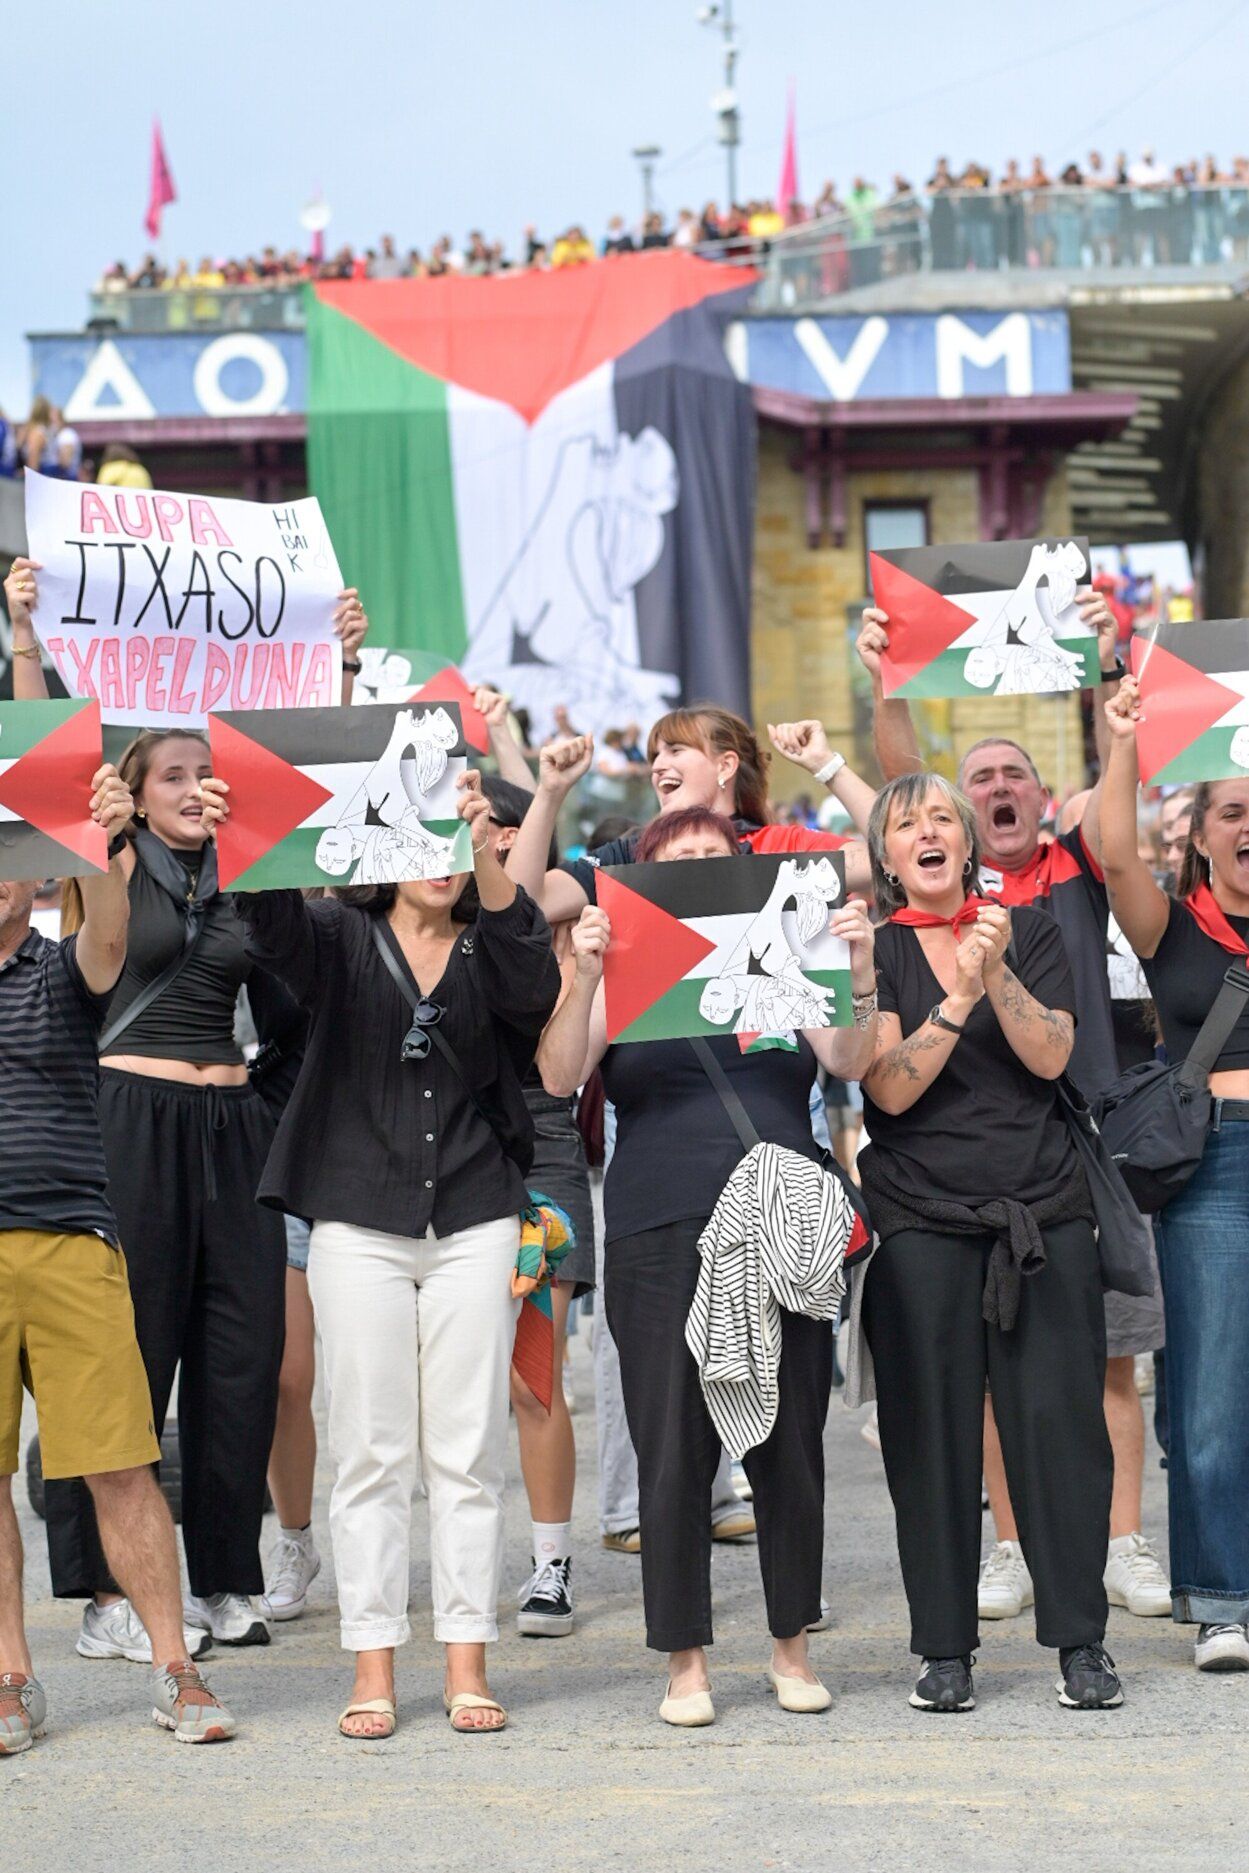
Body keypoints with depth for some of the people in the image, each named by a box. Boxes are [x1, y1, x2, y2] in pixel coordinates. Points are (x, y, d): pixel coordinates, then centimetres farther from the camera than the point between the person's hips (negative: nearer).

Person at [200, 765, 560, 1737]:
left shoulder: (490, 950, 6)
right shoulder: (342, 939, 5)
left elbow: (532, 976, -17)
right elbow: (276, 927, -16)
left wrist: (487, 850, -33)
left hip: (474, 1222, 1)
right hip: (359, 1220, -1)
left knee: (469, 1452, 3)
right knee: (371, 1451, 1)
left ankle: (468, 1666, 8)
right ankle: (373, 1669, 6)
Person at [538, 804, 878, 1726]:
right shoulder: (625, 975, 9)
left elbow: (849, 1060, 1)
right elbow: (559, 1078, -4)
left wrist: (860, 969, -15)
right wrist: (584, 977, -18)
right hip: (662, 1236, -1)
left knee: (790, 1446, 4)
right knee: (673, 1451, -2)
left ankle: (793, 1643, 18)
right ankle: (686, 1660, 7)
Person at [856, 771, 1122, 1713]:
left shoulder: (1030, 929, 9)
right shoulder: (873, 949, 3)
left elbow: (1050, 1056, -3)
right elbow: (889, 1088, -8)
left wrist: (997, 972, -16)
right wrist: (957, 997, -19)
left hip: (1045, 1211, 1)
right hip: (922, 1220, -1)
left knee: (1060, 1417, -3)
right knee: (932, 1432, -1)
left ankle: (1082, 1642, 5)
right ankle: (945, 1648, 7)